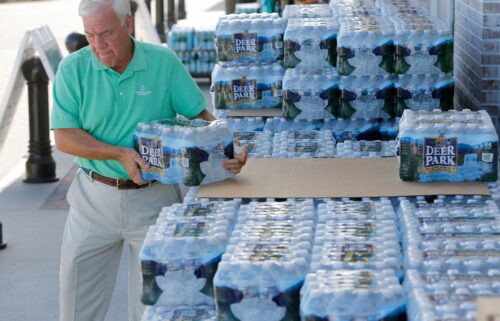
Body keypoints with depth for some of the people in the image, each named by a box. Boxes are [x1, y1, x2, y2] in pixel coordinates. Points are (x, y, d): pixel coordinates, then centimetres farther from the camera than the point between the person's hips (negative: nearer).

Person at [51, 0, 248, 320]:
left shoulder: (164, 62, -5)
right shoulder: (73, 69, -6)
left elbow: (200, 115, -2)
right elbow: (64, 137, -10)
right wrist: (120, 154, -22)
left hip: (153, 198, 0)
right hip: (94, 197, 0)